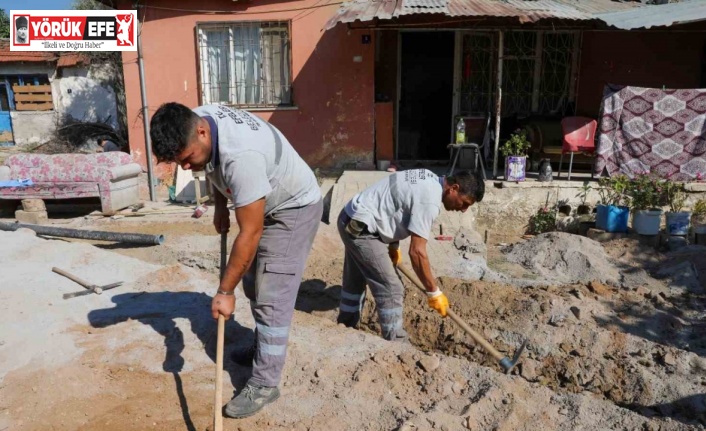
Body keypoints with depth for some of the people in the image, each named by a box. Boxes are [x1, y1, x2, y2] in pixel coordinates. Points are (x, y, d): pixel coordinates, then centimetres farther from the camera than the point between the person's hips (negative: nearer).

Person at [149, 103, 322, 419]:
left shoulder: (241, 155, -40)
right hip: (263, 206, 9)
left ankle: (264, 385, 3)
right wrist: (220, 206, 5)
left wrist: (224, 291, -26)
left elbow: (250, 234, -34)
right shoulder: (197, 119, -13)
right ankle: (265, 348, 37)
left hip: (294, 209, -9)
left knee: (271, 299, -9)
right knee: (253, 285, 18)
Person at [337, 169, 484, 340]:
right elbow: (417, 252, -25)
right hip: (360, 228, -11)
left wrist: (393, 245, 21)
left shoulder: (430, 181, 6)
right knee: (391, 290, -7)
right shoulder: (429, 201, -24)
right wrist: (434, 292, -16)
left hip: (352, 221, 11)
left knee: (355, 282, 25)